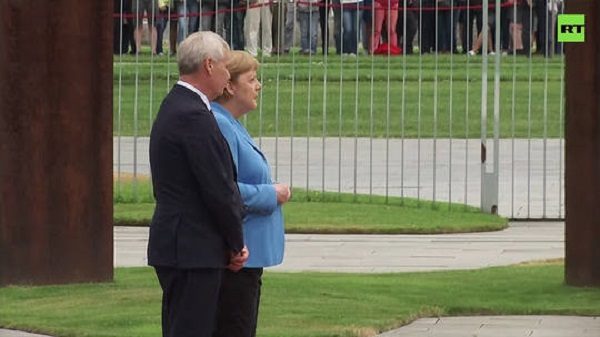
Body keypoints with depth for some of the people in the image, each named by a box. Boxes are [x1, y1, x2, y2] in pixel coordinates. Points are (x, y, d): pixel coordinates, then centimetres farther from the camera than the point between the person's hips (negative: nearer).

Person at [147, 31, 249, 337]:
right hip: (193, 250, -11)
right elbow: (218, 189, -17)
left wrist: (231, 244, 15)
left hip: (174, 242, 11)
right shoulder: (194, 117, -18)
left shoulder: (174, 108, 16)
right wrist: (236, 245, -4)